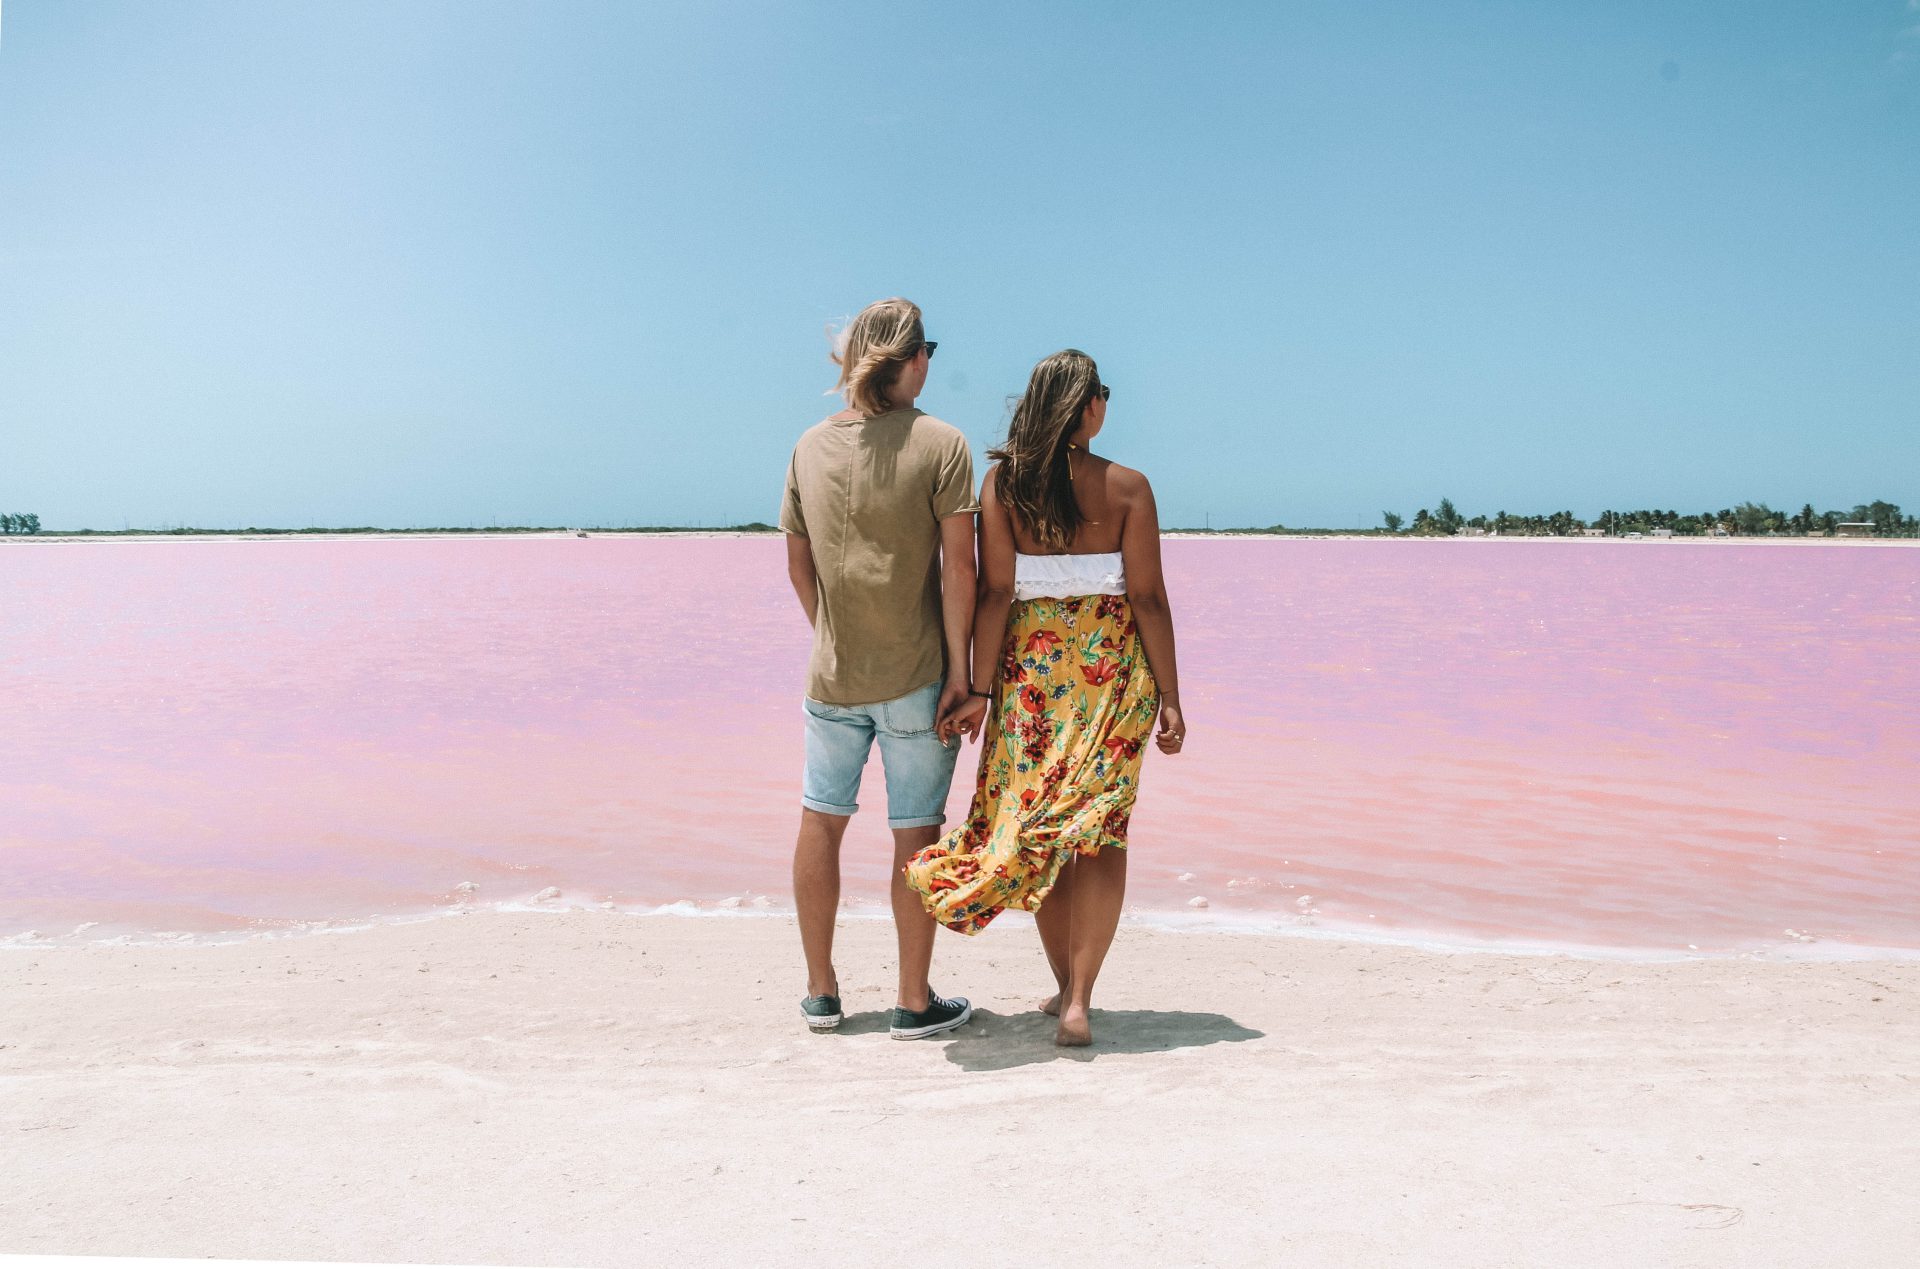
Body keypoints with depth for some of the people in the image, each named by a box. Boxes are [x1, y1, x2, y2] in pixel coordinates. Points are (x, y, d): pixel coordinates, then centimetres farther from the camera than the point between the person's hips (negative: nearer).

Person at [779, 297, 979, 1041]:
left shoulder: (811, 446, 3)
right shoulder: (940, 444, -10)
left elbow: (798, 565, 10)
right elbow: (957, 567, -13)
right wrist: (958, 667, -7)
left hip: (832, 673, 4)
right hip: (915, 676, -3)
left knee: (820, 822, 16)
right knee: (915, 833, 7)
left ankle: (821, 992, 26)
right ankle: (915, 1003, 17)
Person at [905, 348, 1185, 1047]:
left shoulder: (1002, 483, -2)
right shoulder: (1127, 487, -3)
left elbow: (995, 594, -6)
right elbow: (1149, 599, -5)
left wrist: (980, 687, -4)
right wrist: (1168, 697, 0)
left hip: (1030, 663, 1)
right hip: (1112, 668, -1)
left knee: (1033, 817, 11)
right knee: (1101, 827, 2)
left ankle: (1066, 985, 21)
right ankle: (1078, 998, -5)